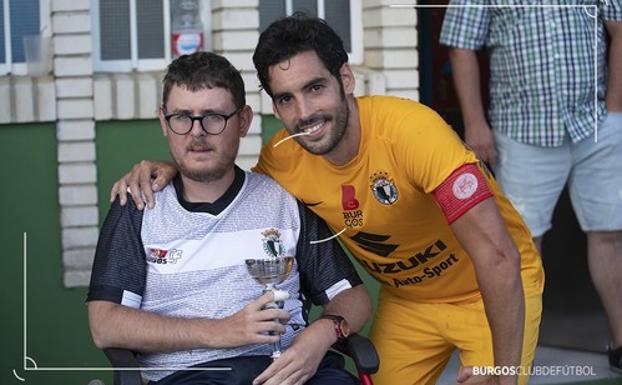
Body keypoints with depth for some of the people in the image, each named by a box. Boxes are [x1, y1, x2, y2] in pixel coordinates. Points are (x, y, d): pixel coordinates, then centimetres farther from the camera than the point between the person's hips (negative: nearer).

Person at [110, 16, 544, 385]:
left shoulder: (409, 129, -34)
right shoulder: (282, 160, -16)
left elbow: (498, 256, -36)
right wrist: (174, 171, -13)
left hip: (496, 292, -5)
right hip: (406, 298, 5)